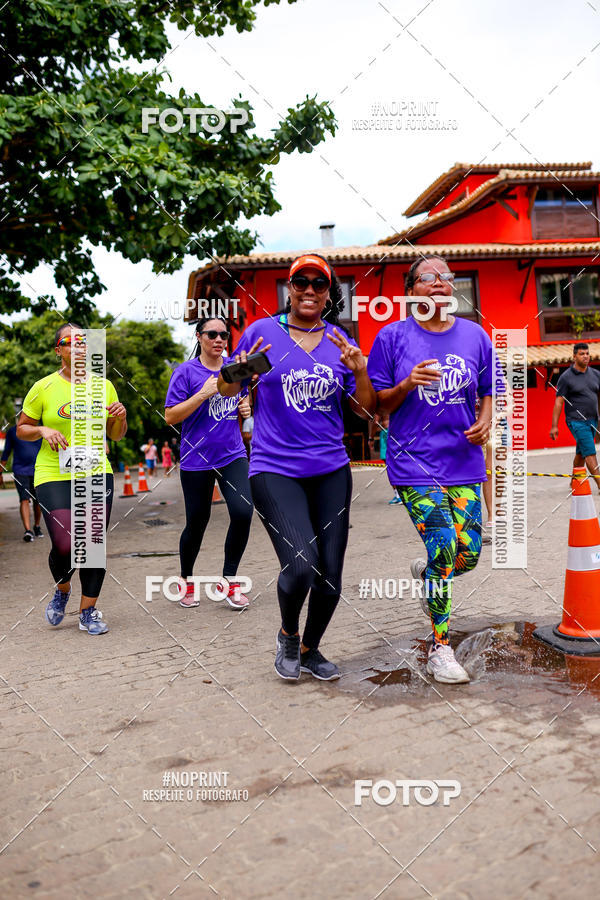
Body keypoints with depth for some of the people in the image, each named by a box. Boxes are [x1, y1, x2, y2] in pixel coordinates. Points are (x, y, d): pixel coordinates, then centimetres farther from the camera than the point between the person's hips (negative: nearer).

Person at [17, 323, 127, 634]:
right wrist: (43, 430, -12)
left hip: (97, 473, 2)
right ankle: (62, 590, 26)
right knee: (65, 546, -9)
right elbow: (21, 429, 8)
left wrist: (120, 417, -4)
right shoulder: (44, 387, 0)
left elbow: (115, 435, 16)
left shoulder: (104, 386, 8)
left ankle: (88, 612, 15)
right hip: (54, 476, -2)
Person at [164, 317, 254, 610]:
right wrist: (203, 393, -18)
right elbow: (170, 417, -10)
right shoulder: (186, 372, -5)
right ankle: (186, 581, 32)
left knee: (243, 511, -16)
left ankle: (229, 580, 4)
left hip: (233, 456, 3)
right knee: (196, 524, 7)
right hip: (196, 460, -3)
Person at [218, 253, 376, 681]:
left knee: (330, 572, 4)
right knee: (300, 564, -18)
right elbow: (227, 389, 10)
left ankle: (310, 648, 30)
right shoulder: (263, 331, 2)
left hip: (331, 469, 4)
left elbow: (368, 409, 10)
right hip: (275, 469, -3)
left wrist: (359, 371, -8)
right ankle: (288, 634, 15)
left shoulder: (339, 341, 10)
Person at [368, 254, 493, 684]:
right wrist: (408, 385, -18)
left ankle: (425, 571, 39)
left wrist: (485, 422, -5)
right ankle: (440, 651, 8)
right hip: (414, 461, -4)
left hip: (463, 460, 4)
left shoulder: (475, 335, 8)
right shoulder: (393, 337, -1)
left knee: (469, 554, 1)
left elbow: (488, 392, 16)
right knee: (444, 550, -10)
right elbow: (376, 404, 1)